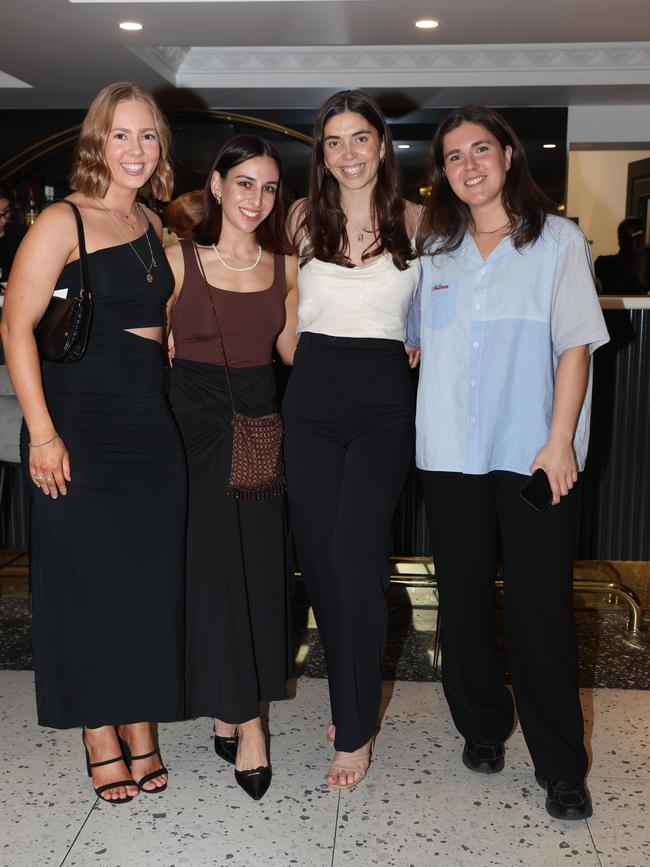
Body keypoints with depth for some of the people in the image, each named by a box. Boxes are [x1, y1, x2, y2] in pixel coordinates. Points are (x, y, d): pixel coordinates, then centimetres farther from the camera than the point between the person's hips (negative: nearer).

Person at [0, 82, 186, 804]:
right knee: (85, 580, 4)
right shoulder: (62, 222, -7)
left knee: (150, 579, 9)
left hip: (151, 425, 6)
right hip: (79, 426, -6)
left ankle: (141, 731, 25)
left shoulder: (152, 225, 13)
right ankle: (101, 739, 20)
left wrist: (164, 400, 10)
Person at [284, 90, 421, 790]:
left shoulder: (414, 220, 4)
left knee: (354, 555, -11)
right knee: (317, 554, 4)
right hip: (311, 393, 3)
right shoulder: (303, 217, 9)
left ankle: (355, 729, 3)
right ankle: (351, 692, 26)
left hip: (383, 397, -3)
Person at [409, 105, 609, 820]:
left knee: (540, 605, -2)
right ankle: (482, 727, 29)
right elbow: (413, 342, 18)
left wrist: (560, 440, -9)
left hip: (533, 455, -3)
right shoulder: (433, 249, 13)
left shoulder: (558, 240, 4)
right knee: (464, 598, 10)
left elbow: (576, 345, -1)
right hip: (450, 453, 3)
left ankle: (561, 767, 12)